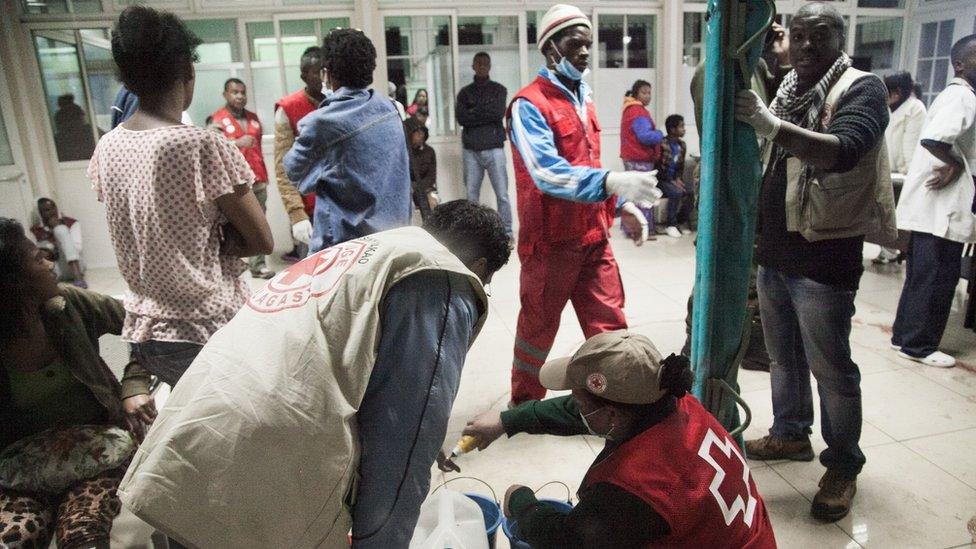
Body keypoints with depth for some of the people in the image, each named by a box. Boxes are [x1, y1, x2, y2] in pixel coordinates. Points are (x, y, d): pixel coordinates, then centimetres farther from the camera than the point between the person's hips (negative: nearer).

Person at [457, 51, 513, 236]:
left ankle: (507, 232, 3)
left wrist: (474, 112, -4)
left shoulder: (499, 90, 9)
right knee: (471, 195, 4)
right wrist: (487, 114, -6)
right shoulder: (465, 92, 13)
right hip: (471, 150, 2)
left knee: (502, 194, -4)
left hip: (494, 148, -2)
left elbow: (499, 113, -9)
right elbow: (461, 118, -3)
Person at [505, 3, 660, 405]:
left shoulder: (582, 96, 12)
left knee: (610, 329, 7)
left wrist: (622, 206, 9)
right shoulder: (528, 105, -14)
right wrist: (613, 181, -41)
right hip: (551, 242, -6)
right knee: (538, 330, 10)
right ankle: (524, 406, 30)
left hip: (593, 237, 7)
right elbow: (547, 173, -28)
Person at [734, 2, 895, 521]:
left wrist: (771, 124, -35)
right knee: (783, 357, 19)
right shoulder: (788, 92, 12)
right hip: (773, 252, 7)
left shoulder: (862, 88, -8)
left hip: (823, 258, -7)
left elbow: (842, 151, -28)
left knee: (831, 369, 4)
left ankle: (843, 466, 21)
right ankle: (790, 434, 38)